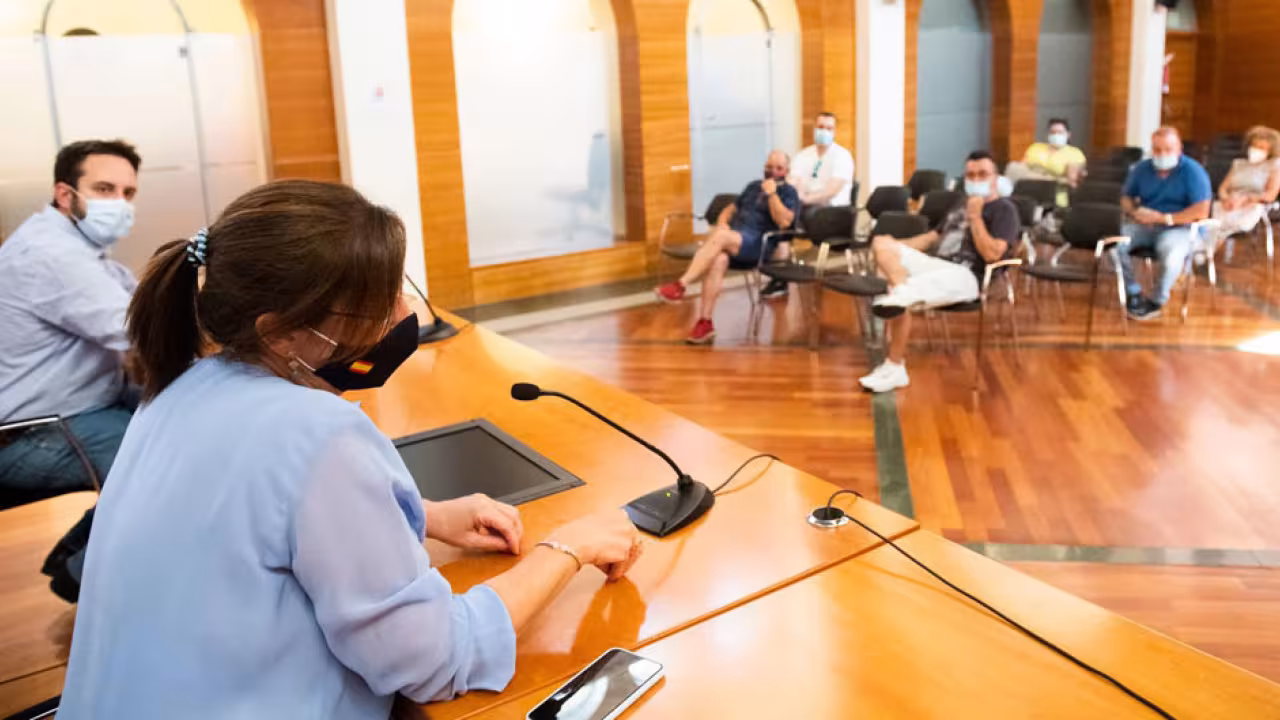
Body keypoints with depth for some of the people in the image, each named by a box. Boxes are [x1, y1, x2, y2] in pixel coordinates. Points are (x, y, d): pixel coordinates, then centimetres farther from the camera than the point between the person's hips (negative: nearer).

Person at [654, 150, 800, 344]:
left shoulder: (789, 193, 8)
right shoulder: (753, 186, 28)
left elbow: (784, 222, -10)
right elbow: (730, 209, 29)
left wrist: (771, 193, -11)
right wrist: (722, 224, 7)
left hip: (758, 244, -5)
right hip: (730, 236, 5)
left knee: (719, 238, -35)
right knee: (718, 260, -32)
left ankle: (680, 285, -34)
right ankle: (704, 322, -34)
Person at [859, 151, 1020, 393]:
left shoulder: (1004, 209, 4)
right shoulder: (962, 206, 29)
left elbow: (992, 254, -12)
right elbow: (933, 237, 32)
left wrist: (975, 216, -10)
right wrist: (897, 246, 18)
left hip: (964, 275, -8)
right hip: (933, 264, 8)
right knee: (882, 243, -16)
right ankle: (902, 292, -38)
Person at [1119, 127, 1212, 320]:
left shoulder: (1192, 171, -6)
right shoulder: (1142, 169, 9)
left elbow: (1201, 211, -15)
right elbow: (1126, 197, 16)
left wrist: (1164, 217, -18)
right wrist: (1134, 212, -8)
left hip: (1178, 228, -4)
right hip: (1143, 226, 5)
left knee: (1171, 253, -38)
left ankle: (1157, 302, -12)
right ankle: (1133, 293, -8)